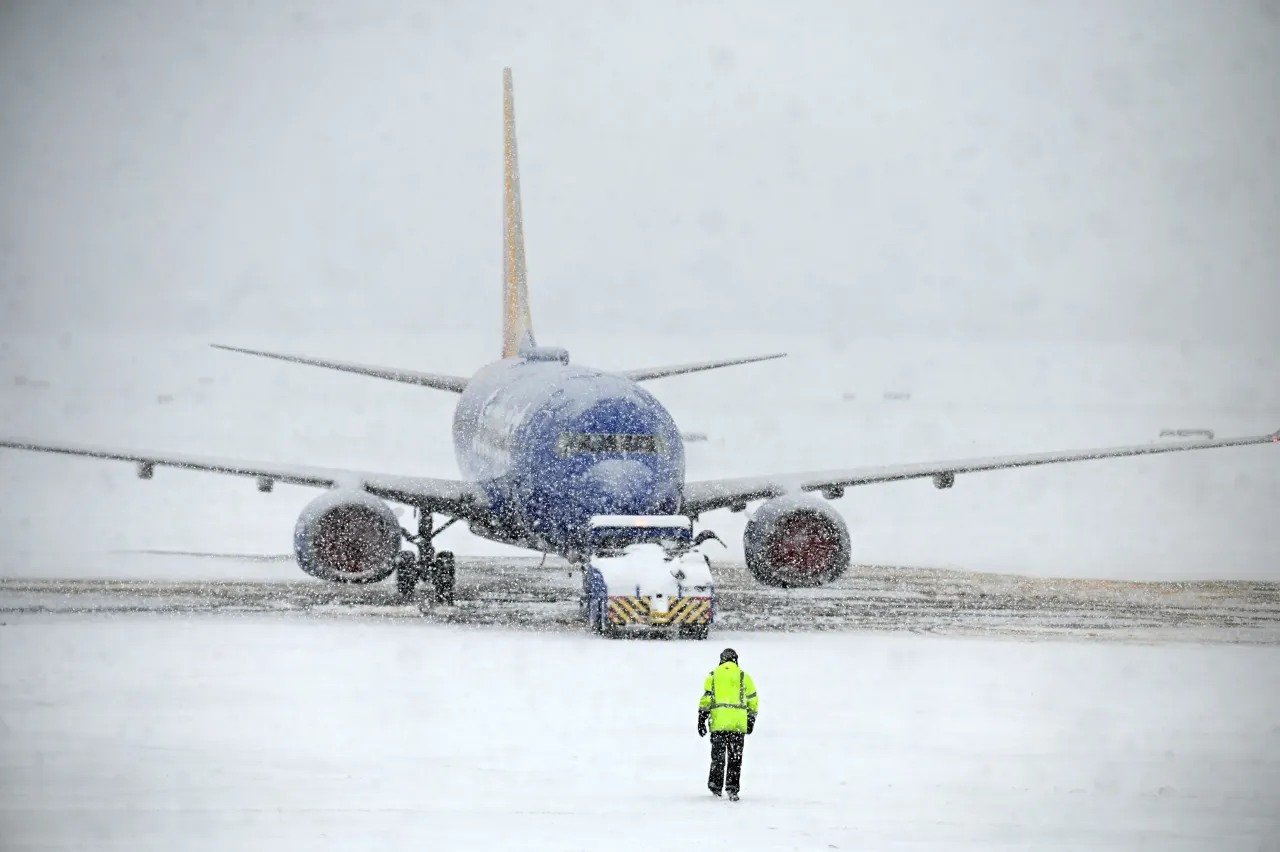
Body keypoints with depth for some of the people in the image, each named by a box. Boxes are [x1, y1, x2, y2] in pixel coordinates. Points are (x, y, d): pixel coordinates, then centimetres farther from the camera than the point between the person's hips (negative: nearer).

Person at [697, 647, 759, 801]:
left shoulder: (713, 676, 7)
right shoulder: (743, 676, 6)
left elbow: (706, 699, 0)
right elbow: (752, 700, 8)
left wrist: (701, 720, 2)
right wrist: (751, 720, 20)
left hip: (718, 724, 1)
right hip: (738, 724, -1)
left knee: (718, 756, 13)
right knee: (735, 758, 4)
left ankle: (715, 786, 17)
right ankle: (732, 789, -5)